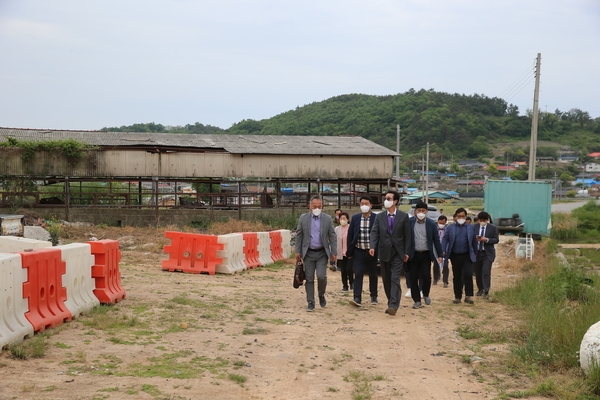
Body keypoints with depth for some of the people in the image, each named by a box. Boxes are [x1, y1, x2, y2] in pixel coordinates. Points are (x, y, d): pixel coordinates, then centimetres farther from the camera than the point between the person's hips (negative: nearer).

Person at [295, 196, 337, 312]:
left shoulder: (327, 219, 1)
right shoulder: (303, 218, 2)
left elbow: (332, 237, 2)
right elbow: (299, 235, 5)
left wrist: (333, 252, -3)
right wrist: (298, 251, 0)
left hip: (322, 253, -1)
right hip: (308, 253, 1)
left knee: (321, 276, -13)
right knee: (309, 279, 3)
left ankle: (321, 295, 15)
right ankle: (310, 303, 12)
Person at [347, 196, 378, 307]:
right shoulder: (355, 218, 4)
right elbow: (350, 235, 6)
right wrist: (349, 252, 3)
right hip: (358, 251, 1)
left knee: (373, 275, 12)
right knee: (358, 275, -7)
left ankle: (373, 297, 27)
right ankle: (357, 298, -12)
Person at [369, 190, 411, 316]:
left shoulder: (404, 216, 0)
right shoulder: (379, 217, 6)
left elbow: (407, 235, 1)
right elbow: (374, 232, -3)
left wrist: (407, 252, -3)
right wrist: (373, 247, -19)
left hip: (398, 253, -3)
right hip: (384, 253, 4)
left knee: (395, 279, -13)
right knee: (386, 280, 9)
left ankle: (393, 305, -18)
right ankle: (391, 303, 21)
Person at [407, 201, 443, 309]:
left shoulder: (431, 224, 1)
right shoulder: (410, 222, -1)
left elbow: (436, 240, 4)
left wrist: (439, 255, 1)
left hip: (426, 254, 0)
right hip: (413, 255, 0)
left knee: (426, 276, -8)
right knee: (413, 278, 1)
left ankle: (426, 294, 20)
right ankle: (417, 300, 12)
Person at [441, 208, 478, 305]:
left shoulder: (471, 228, 7)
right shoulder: (450, 228, 6)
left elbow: (474, 241, 8)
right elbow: (445, 239, -1)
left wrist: (475, 253, 6)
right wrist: (443, 251, -14)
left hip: (467, 255, -1)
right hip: (455, 256, 1)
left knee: (468, 274, -14)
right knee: (456, 277, 7)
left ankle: (468, 296, -9)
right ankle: (457, 297, 16)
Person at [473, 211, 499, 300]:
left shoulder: (493, 228, 0)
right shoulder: (474, 227, 5)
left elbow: (496, 240, -2)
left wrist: (487, 239, -17)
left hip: (487, 253, -3)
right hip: (476, 253, 3)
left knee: (486, 272, -15)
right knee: (477, 273, 11)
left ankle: (486, 292, -15)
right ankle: (480, 289, 30)